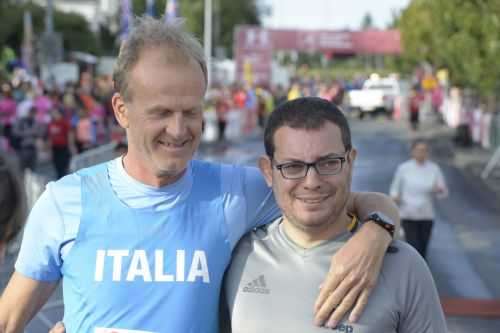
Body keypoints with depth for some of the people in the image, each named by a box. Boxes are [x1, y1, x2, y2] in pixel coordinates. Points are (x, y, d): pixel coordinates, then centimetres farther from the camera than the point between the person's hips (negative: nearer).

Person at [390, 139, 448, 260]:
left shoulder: (434, 168, 0)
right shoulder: (404, 168, -5)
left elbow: (443, 193, 0)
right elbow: (395, 188, 5)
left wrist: (440, 190, -23)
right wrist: (395, 197, -17)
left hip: (426, 215, 2)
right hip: (408, 215, -2)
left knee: (423, 250, 9)